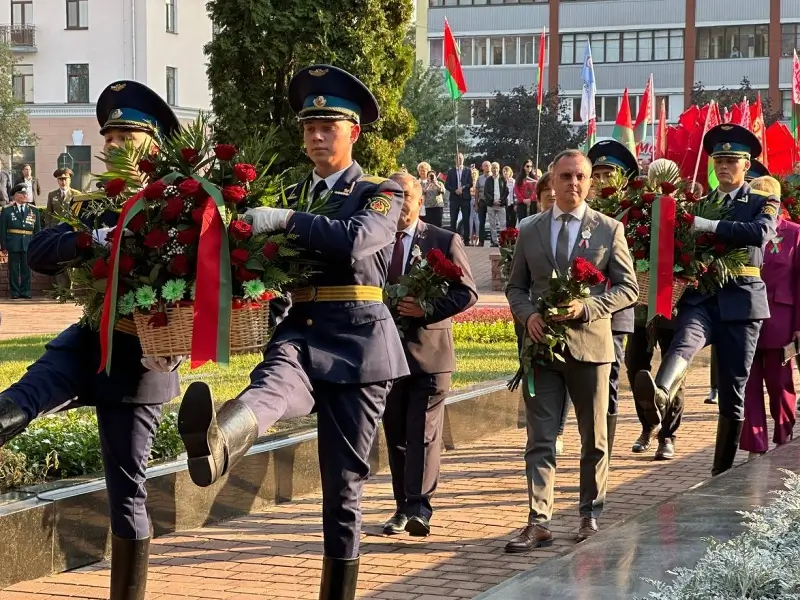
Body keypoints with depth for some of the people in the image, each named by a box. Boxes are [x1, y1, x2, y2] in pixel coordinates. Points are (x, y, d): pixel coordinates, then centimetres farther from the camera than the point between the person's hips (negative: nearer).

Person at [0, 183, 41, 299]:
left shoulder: (33, 210, 9)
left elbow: (37, 229, 10)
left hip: (28, 244, 2)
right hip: (13, 244, -2)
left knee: (26, 268, 4)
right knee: (14, 269, 2)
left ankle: (25, 291, 11)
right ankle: (15, 292, 8)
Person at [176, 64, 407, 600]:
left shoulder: (381, 193, 5)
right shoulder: (292, 196, 19)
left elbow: (356, 239, -17)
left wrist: (284, 220, -23)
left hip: (356, 343, -2)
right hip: (299, 333, 2)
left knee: (343, 481, 0)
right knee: (275, 381, -35)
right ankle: (220, 440, -69)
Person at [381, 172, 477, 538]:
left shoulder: (445, 241, 2)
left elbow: (467, 292, -2)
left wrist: (428, 309, -17)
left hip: (429, 350, -3)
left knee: (423, 433, -8)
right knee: (396, 435, 9)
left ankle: (419, 508, -11)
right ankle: (403, 508, 16)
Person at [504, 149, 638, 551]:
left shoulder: (609, 230, 3)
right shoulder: (529, 231, 9)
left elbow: (627, 286, 1)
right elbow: (516, 287, 13)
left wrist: (587, 306, -14)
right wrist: (528, 314, -8)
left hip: (590, 344, -1)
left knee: (594, 439, 8)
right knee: (540, 439, -3)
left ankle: (590, 515, 23)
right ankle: (539, 522, -4)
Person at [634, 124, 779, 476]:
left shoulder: (763, 202, 7)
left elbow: (760, 233, -15)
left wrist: (707, 226, -22)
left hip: (741, 302, -1)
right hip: (700, 298, 1)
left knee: (733, 391, 1)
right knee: (684, 340, -33)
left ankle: (722, 471, 11)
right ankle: (660, 393, -62)